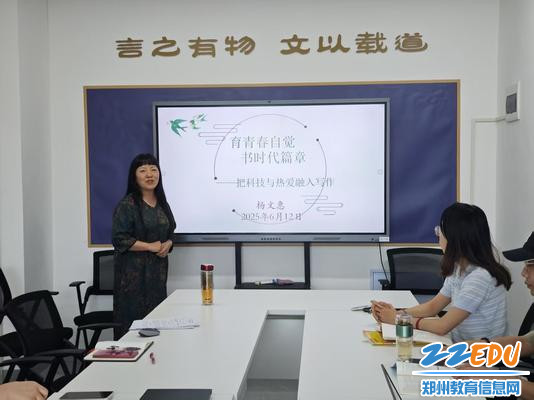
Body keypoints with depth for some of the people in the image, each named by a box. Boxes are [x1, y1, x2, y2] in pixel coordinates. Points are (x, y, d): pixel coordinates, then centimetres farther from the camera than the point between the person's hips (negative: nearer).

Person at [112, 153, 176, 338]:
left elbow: (170, 233, 22)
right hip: (134, 272, -6)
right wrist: (150, 246, -13)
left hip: (158, 270, 6)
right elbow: (119, 239, -13)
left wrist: (167, 245, -1)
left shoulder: (163, 204, 13)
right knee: (133, 320, -7)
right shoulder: (127, 205, -7)